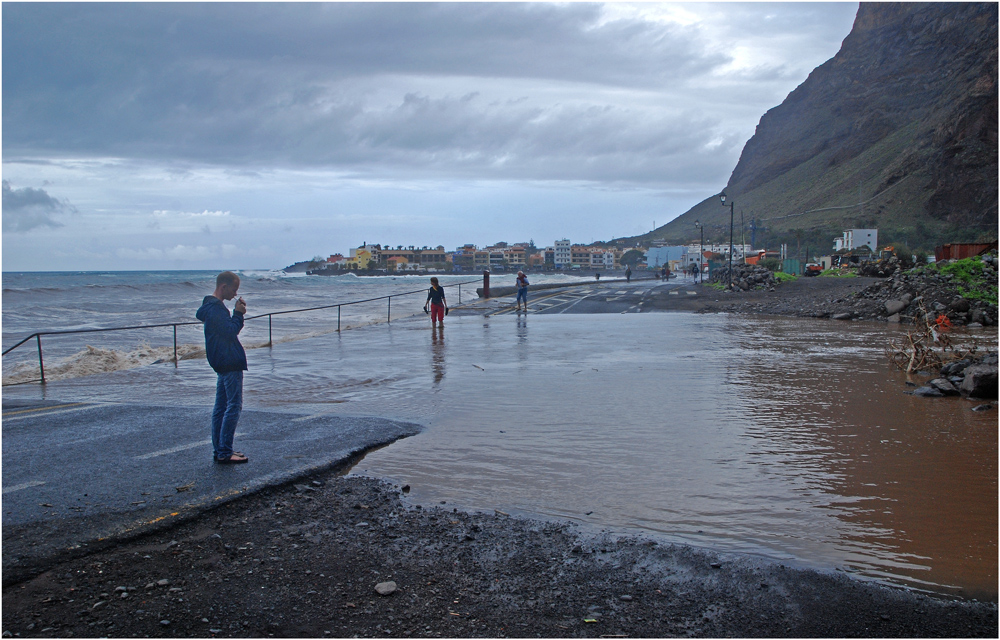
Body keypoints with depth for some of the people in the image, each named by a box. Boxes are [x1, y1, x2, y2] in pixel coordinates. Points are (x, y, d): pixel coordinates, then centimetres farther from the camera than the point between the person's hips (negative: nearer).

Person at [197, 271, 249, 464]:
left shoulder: (212, 306, 17)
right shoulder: (216, 308, -16)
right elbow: (230, 331, -22)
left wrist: (237, 313, 6)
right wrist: (238, 314, -12)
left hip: (223, 364, 11)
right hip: (230, 363, -11)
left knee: (221, 407, 12)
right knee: (233, 407, -9)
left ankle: (219, 450, 19)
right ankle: (225, 453, -8)